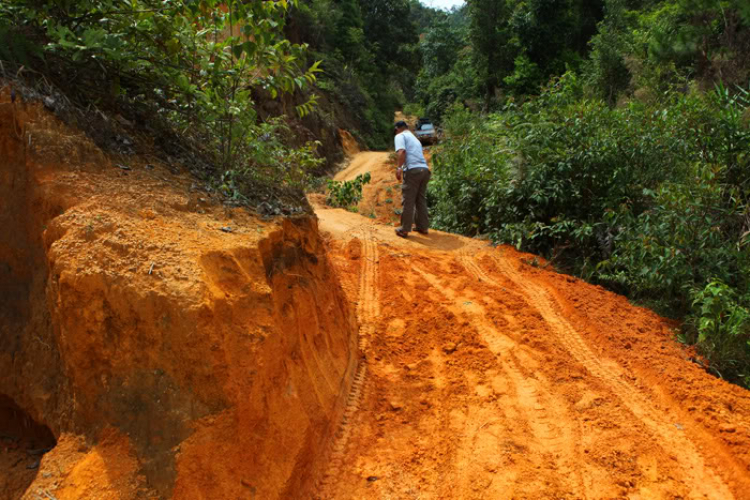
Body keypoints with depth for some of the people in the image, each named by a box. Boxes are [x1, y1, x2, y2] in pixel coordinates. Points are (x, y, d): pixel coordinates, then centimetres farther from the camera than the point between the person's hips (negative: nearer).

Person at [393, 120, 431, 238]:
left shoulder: (400, 136, 5)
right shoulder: (415, 138, 29)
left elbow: (402, 152, -12)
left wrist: (399, 168, -17)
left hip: (412, 170, -7)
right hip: (425, 169, 7)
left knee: (408, 201, -1)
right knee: (421, 199, 16)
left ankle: (404, 229, 3)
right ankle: (423, 227, 20)